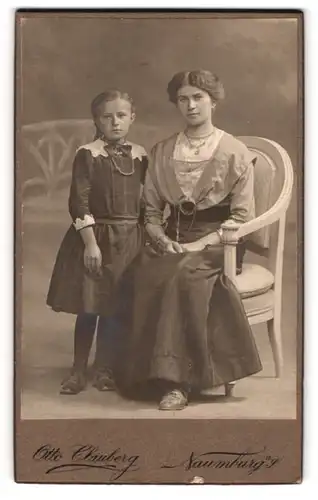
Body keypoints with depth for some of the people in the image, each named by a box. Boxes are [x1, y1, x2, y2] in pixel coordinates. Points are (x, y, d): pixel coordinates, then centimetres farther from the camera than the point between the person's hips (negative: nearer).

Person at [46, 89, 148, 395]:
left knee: (116, 307, 8)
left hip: (130, 240, 4)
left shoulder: (139, 155, 6)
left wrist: (148, 238, 8)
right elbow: (79, 203, -11)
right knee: (88, 307, 3)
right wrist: (90, 243, -15)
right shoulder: (88, 154, -7)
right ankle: (78, 369, 19)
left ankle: (104, 368, 23)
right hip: (95, 236, -3)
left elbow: (146, 201, 12)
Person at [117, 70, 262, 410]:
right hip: (172, 238, 3)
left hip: (216, 240, -3)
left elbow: (242, 216, -1)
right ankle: (153, 373, -22)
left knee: (183, 275, -35)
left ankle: (175, 379, -27)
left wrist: (200, 244, -13)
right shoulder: (161, 152, 14)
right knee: (145, 274, -30)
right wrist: (162, 238, -6)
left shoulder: (235, 152, 2)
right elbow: (151, 209, 15)